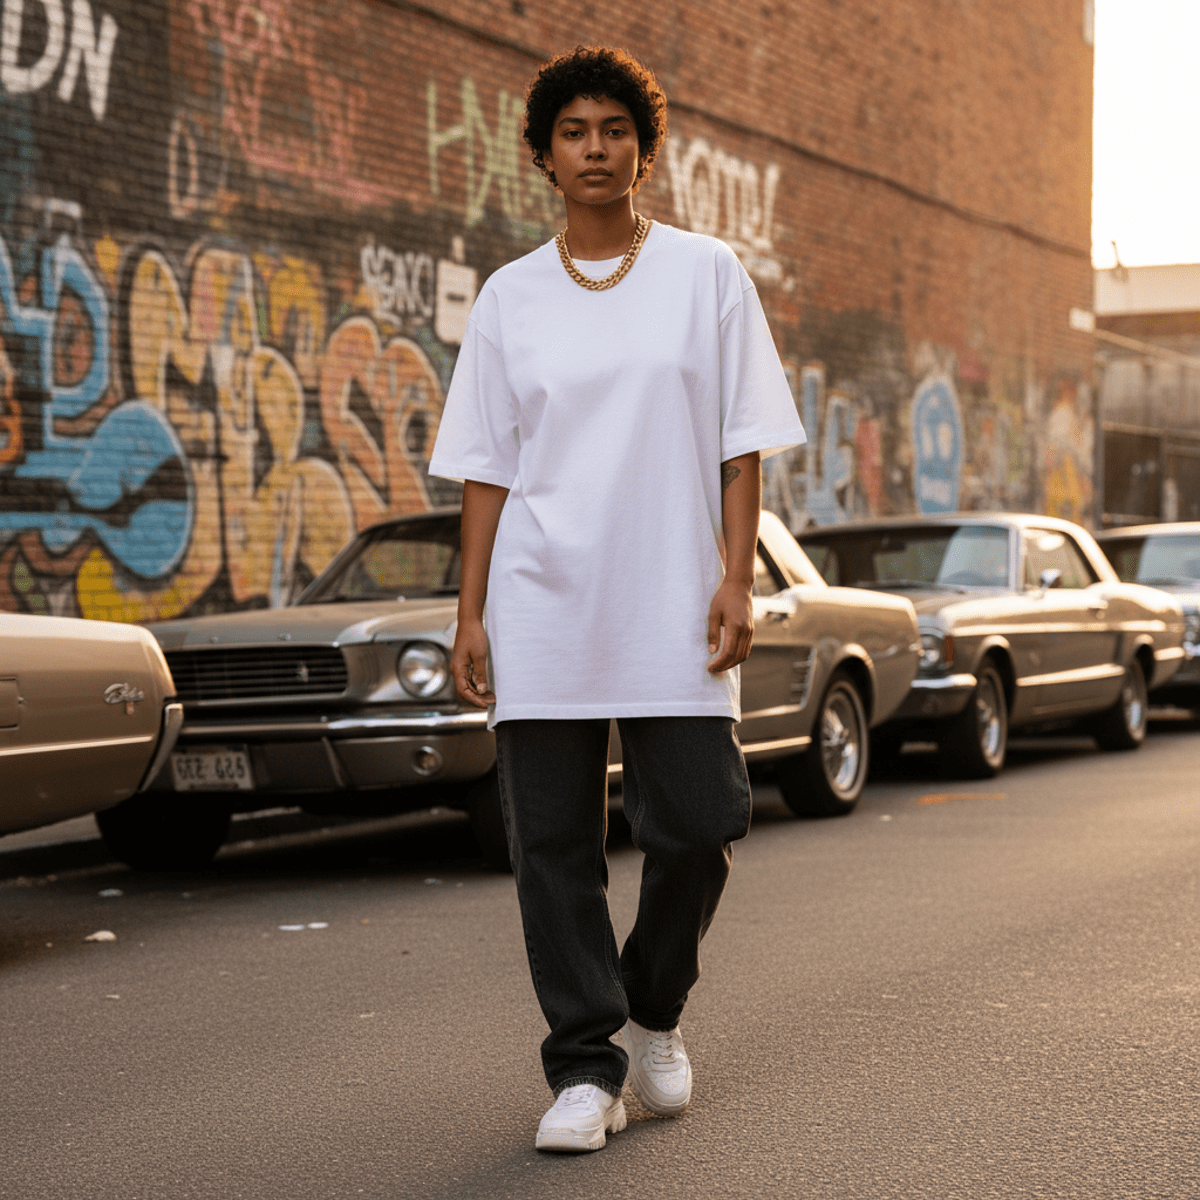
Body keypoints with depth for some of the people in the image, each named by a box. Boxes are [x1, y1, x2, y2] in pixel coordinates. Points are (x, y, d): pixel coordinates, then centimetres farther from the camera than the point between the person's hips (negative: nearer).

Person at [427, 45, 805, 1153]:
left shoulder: (706, 274, 7)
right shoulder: (510, 298, 9)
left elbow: (741, 444, 4)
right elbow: (485, 468, 9)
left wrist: (736, 581, -6)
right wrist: (470, 615, 2)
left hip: (671, 607, -1)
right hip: (541, 609, 1)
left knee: (698, 825, -4)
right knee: (555, 843, 0)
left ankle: (654, 1011, 24)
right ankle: (585, 1068, 9)